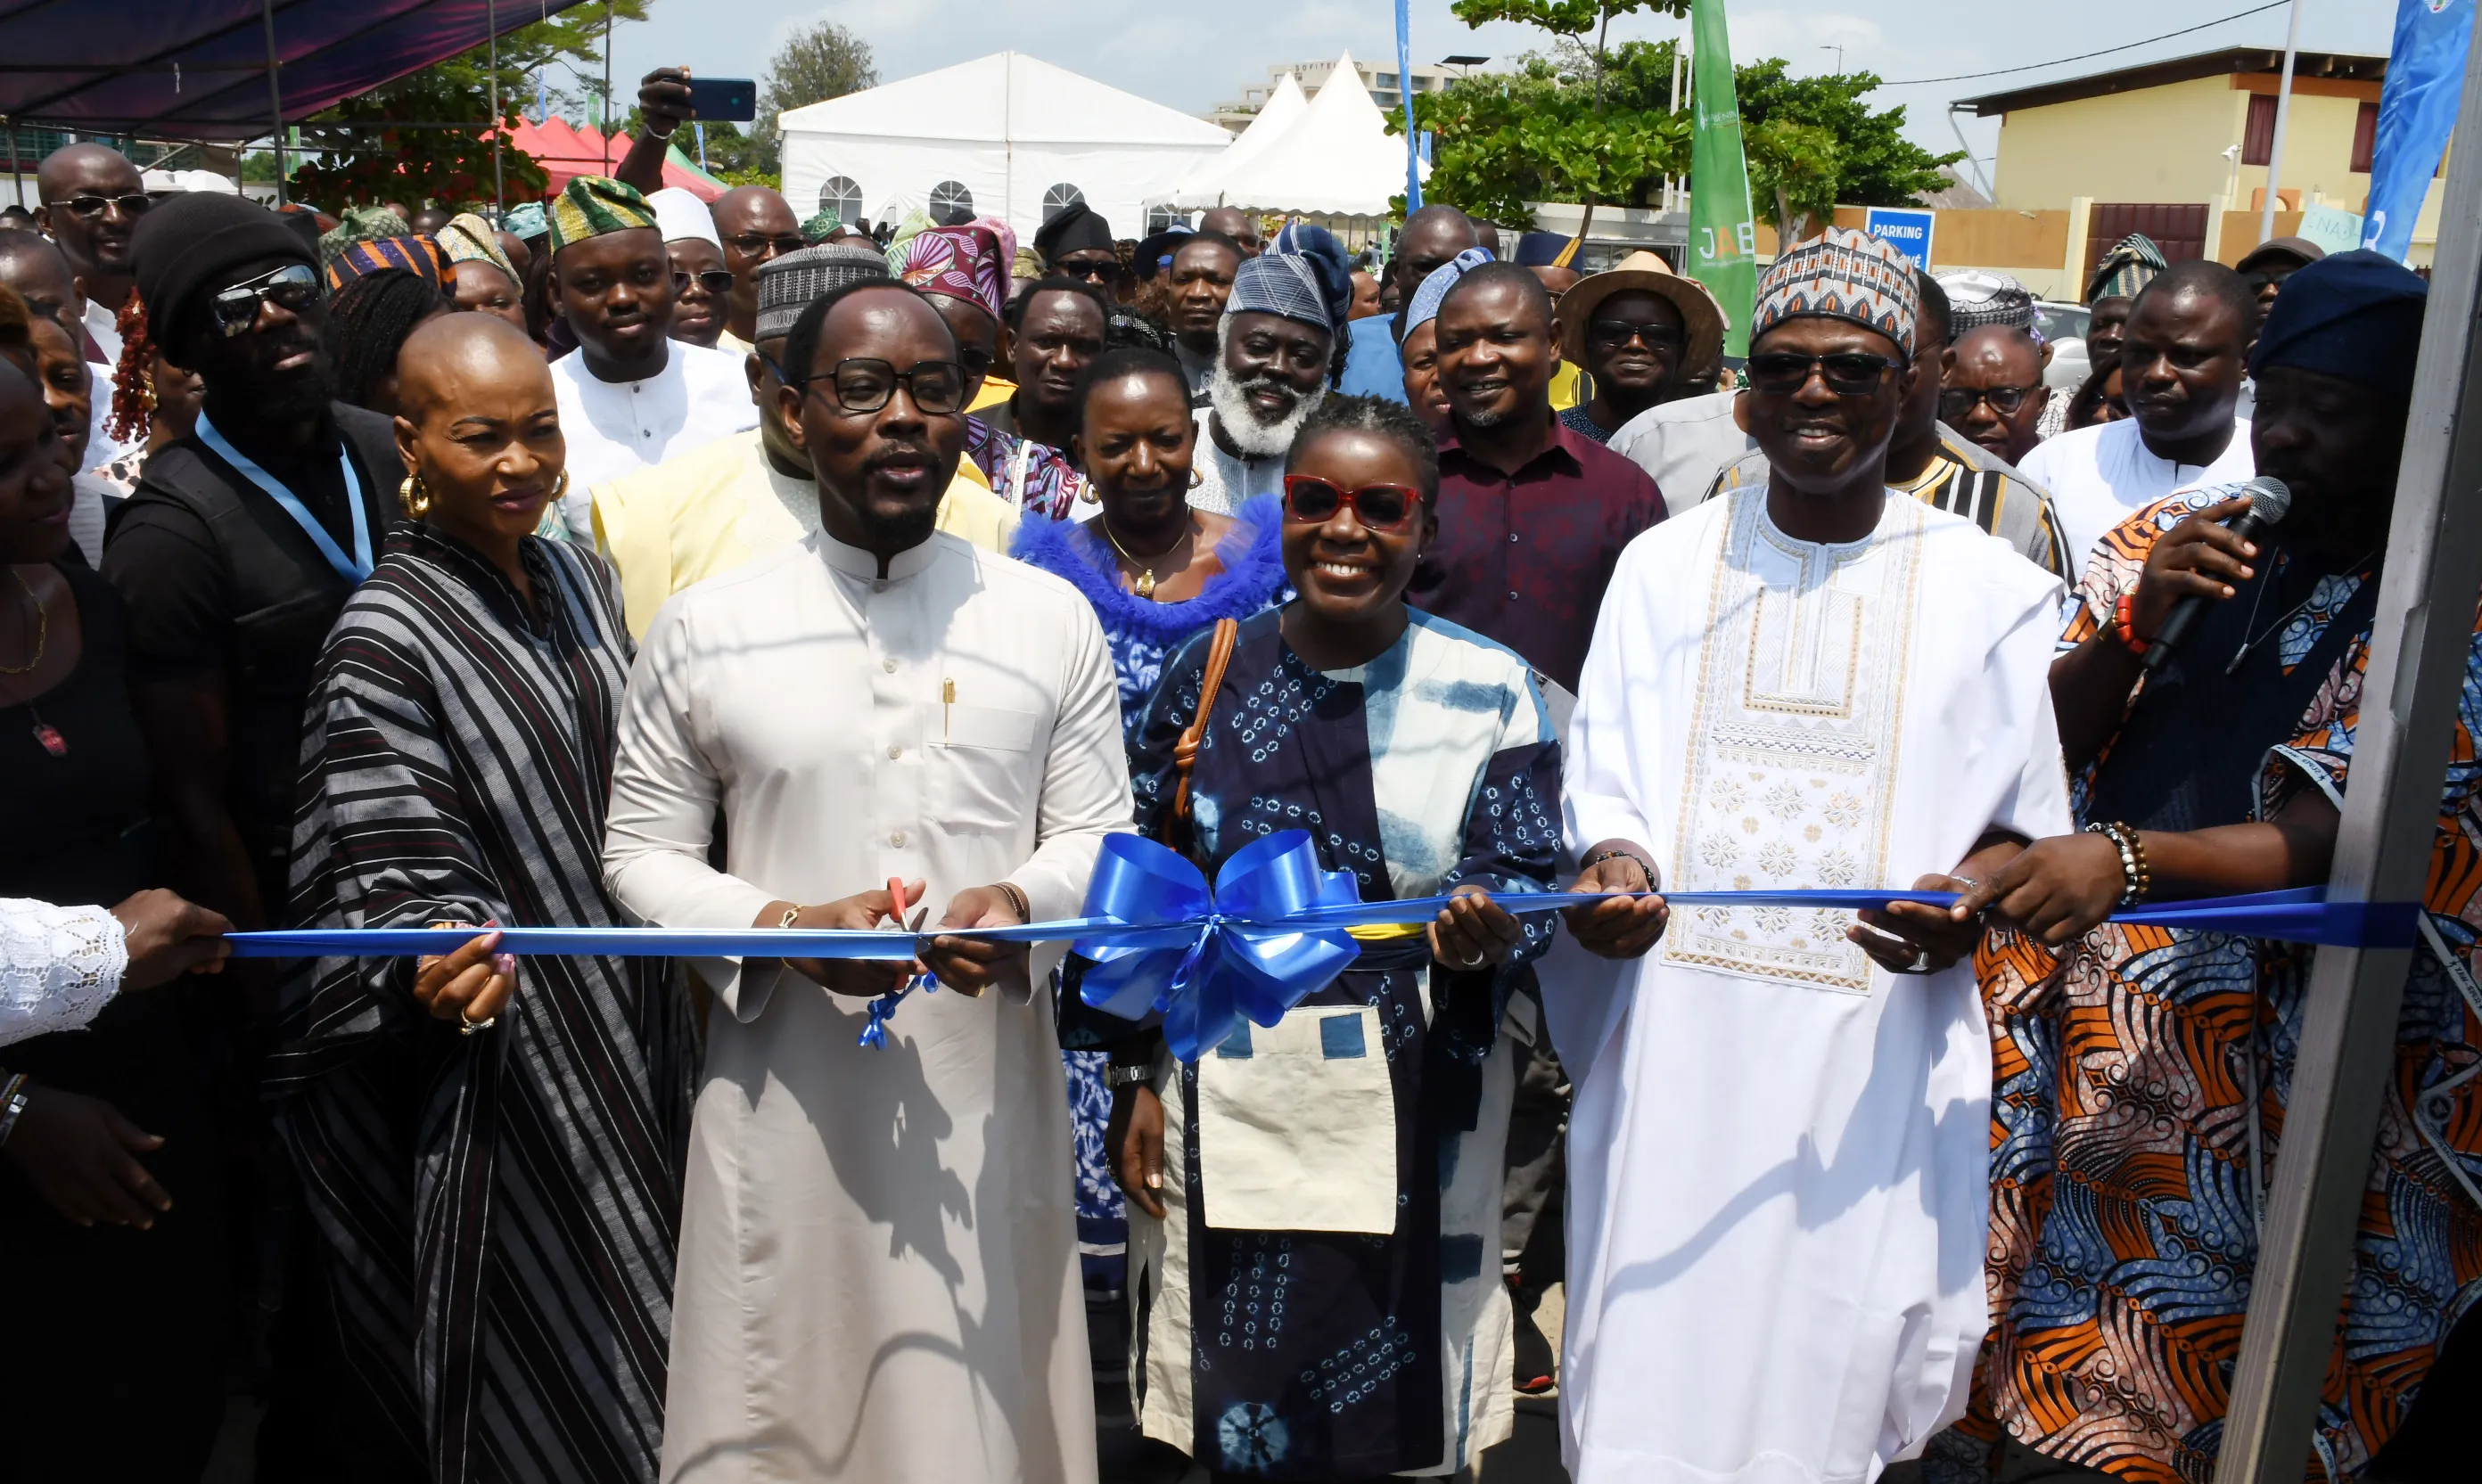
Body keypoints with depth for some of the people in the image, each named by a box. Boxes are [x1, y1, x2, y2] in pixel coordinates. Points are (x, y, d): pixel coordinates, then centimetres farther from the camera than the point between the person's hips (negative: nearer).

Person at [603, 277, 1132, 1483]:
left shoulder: (1052, 619, 2)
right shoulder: (704, 628, -1)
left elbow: (1098, 831, 6)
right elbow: (640, 851, 4)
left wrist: (1020, 903, -16)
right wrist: (785, 930, -13)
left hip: (990, 1094, 1)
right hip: (788, 1100, 0)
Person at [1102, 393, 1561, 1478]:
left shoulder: (1489, 688, -5)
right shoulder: (1208, 672, 0)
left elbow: (1527, 880, -4)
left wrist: (1487, 932, -27)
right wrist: (1141, 1075, 4)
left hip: (1412, 1106, -1)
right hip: (1231, 1099, 1)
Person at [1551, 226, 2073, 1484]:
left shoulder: (1991, 589, 5)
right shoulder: (1664, 564, 9)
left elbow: (2025, 821, 6)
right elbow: (1603, 781, 7)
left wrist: (1970, 900, -15)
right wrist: (1613, 865, -15)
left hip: (1877, 1035, -1)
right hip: (1676, 1017, 1)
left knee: (1836, 1351, 6)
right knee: (1654, 1351, 5)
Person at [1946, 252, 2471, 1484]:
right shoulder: (2178, 535, 5)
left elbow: (2337, 839, -17)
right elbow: (2043, 742, 3)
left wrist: (2128, 857, -32)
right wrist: (2135, 620, -14)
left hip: (2263, 1046, -3)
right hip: (2078, 1018, 3)